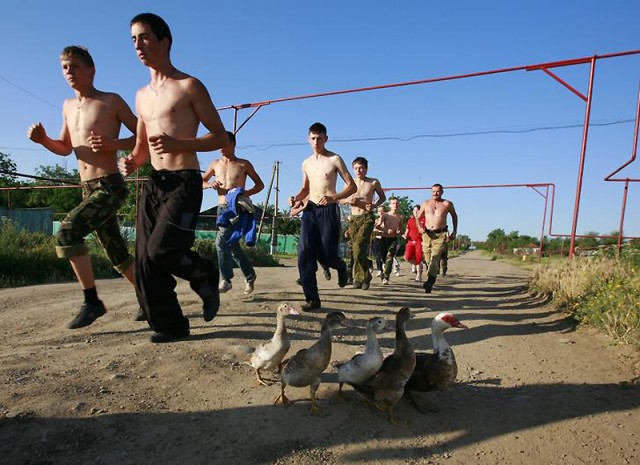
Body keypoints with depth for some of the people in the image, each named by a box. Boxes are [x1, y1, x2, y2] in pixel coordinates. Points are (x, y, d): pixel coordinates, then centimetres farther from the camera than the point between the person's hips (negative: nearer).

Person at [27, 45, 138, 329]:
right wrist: (43, 140, 5)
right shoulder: (68, 107, 17)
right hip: (88, 190, 7)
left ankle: (92, 301, -13)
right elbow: (65, 148, 25)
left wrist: (113, 144, -17)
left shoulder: (111, 101, -2)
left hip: (110, 187, -7)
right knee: (117, 254, 10)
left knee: (67, 232, -24)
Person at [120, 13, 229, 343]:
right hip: (153, 183, 7)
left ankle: (204, 275, 11)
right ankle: (169, 326, 14)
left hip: (184, 181, -7)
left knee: (160, 251, -20)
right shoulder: (142, 95, 20)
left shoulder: (189, 86, 0)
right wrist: (132, 162, 4)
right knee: (145, 260, 1)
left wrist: (177, 144, -19)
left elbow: (220, 137, -4)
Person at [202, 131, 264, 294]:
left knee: (221, 241, -20)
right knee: (232, 245, 10)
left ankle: (226, 279, -10)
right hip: (221, 208, 5)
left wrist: (246, 193, -14)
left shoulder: (244, 164, 0)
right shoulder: (215, 164, 11)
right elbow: (201, 182, 19)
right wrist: (209, 184, -4)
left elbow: (260, 184, 4)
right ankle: (249, 275, 27)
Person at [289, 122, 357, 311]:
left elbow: (352, 186, -4)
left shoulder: (335, 159, -2)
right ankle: (312, 298, -3)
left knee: (326, 255, -3)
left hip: (329, 210, -4)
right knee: (304, 254, -9)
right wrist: (296, 198, 3)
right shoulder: (306, 163, 14)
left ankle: (341, 267, 35)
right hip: (310, 210, 5)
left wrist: (333, 197, -20)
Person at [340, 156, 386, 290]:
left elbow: (383, 197, 14)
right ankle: (364, 277, 18)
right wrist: (348, 200, -7)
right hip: (353, 218, 4)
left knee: (359, 246, -20)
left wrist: (375, 205, -6)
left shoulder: (374, 183, 1)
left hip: (367, 218, -4)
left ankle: (360, 277, -7)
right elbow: (341, 199, 16)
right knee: (356, 249, 5)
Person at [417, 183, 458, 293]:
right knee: (428, 259, 3)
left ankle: (430, 281, -28)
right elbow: (418, 217, 17)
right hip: (427, 234, 3)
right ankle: (433, 278, 21)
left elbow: (454, 216, 21)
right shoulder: (425, 203, 11)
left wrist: (454, 231, 17)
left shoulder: (447, 204, 6)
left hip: (441, 235, -3)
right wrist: (419, 227, -3)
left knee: (435, 257, -20)